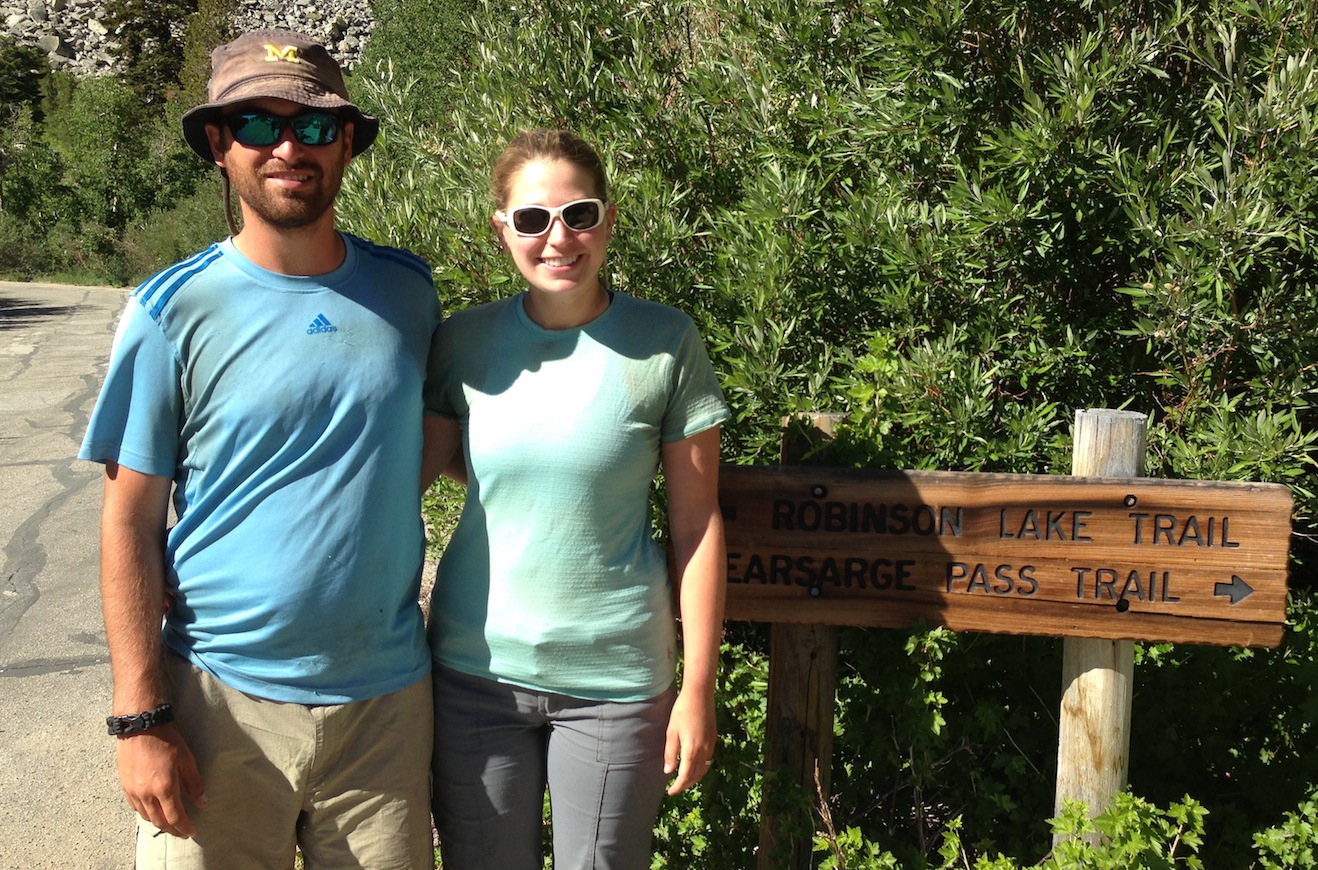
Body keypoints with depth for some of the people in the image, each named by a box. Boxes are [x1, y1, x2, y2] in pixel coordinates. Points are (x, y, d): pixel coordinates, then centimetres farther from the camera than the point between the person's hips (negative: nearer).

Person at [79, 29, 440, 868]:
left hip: (387, 695, 3)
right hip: (225, 699, -2)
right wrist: (139, 719, -9)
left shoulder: (408, 289, 2)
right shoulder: (174, 311, -6)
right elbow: (130, 523, -5)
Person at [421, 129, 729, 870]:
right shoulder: (465, 342, -1)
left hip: (613, 681, -2)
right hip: (475, 670, 2)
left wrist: (699, 688, -5)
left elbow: (697, 525, -5)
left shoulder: (667, 344, -7)